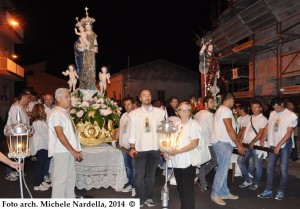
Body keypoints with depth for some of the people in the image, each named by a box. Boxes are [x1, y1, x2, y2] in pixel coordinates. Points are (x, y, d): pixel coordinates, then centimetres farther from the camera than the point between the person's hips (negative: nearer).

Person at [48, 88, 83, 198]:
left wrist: (75, 150, 13)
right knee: (60, 179, -2)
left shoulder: (65, 112, 14)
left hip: (69, 151, 9)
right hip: (61, 151, -9)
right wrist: (73, 151, -19)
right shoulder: (56, 113, -13)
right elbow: (60, 135, -19)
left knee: (71, 177, 15)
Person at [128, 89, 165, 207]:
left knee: (150, 175, 12)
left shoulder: (160, 112, 1)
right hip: (140, 149, 0)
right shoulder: (133, 113, 2)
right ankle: (140, 198, 20)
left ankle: (149, 197, 26)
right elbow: (132, 132, 2)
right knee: (139, 175, 6)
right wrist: (132, 148, -1)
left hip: (155, 149, 1)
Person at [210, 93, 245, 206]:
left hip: (221, 142, 11)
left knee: (223, 169, 14)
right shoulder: (226, 110, -15)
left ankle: (224, 193, 21)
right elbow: (230, 129, -19)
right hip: (223, 143, -11)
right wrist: (239, 145, -14)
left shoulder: (221, 109, 18)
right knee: (222, 169, -6)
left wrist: (237, 143, 21)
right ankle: (215, 194, 1)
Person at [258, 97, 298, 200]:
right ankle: (268, 190, 12)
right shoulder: (272, 114, 6)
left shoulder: (291, 115, -10)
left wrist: (278, 146, -17)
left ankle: (281, 191, 13)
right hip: (273, 144, 5)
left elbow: (288, 133, -13)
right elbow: (267, 127, 7)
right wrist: (262, 138, -8)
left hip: (284, 145, -5)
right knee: (269, 167, 5)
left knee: (283, 168, 1)